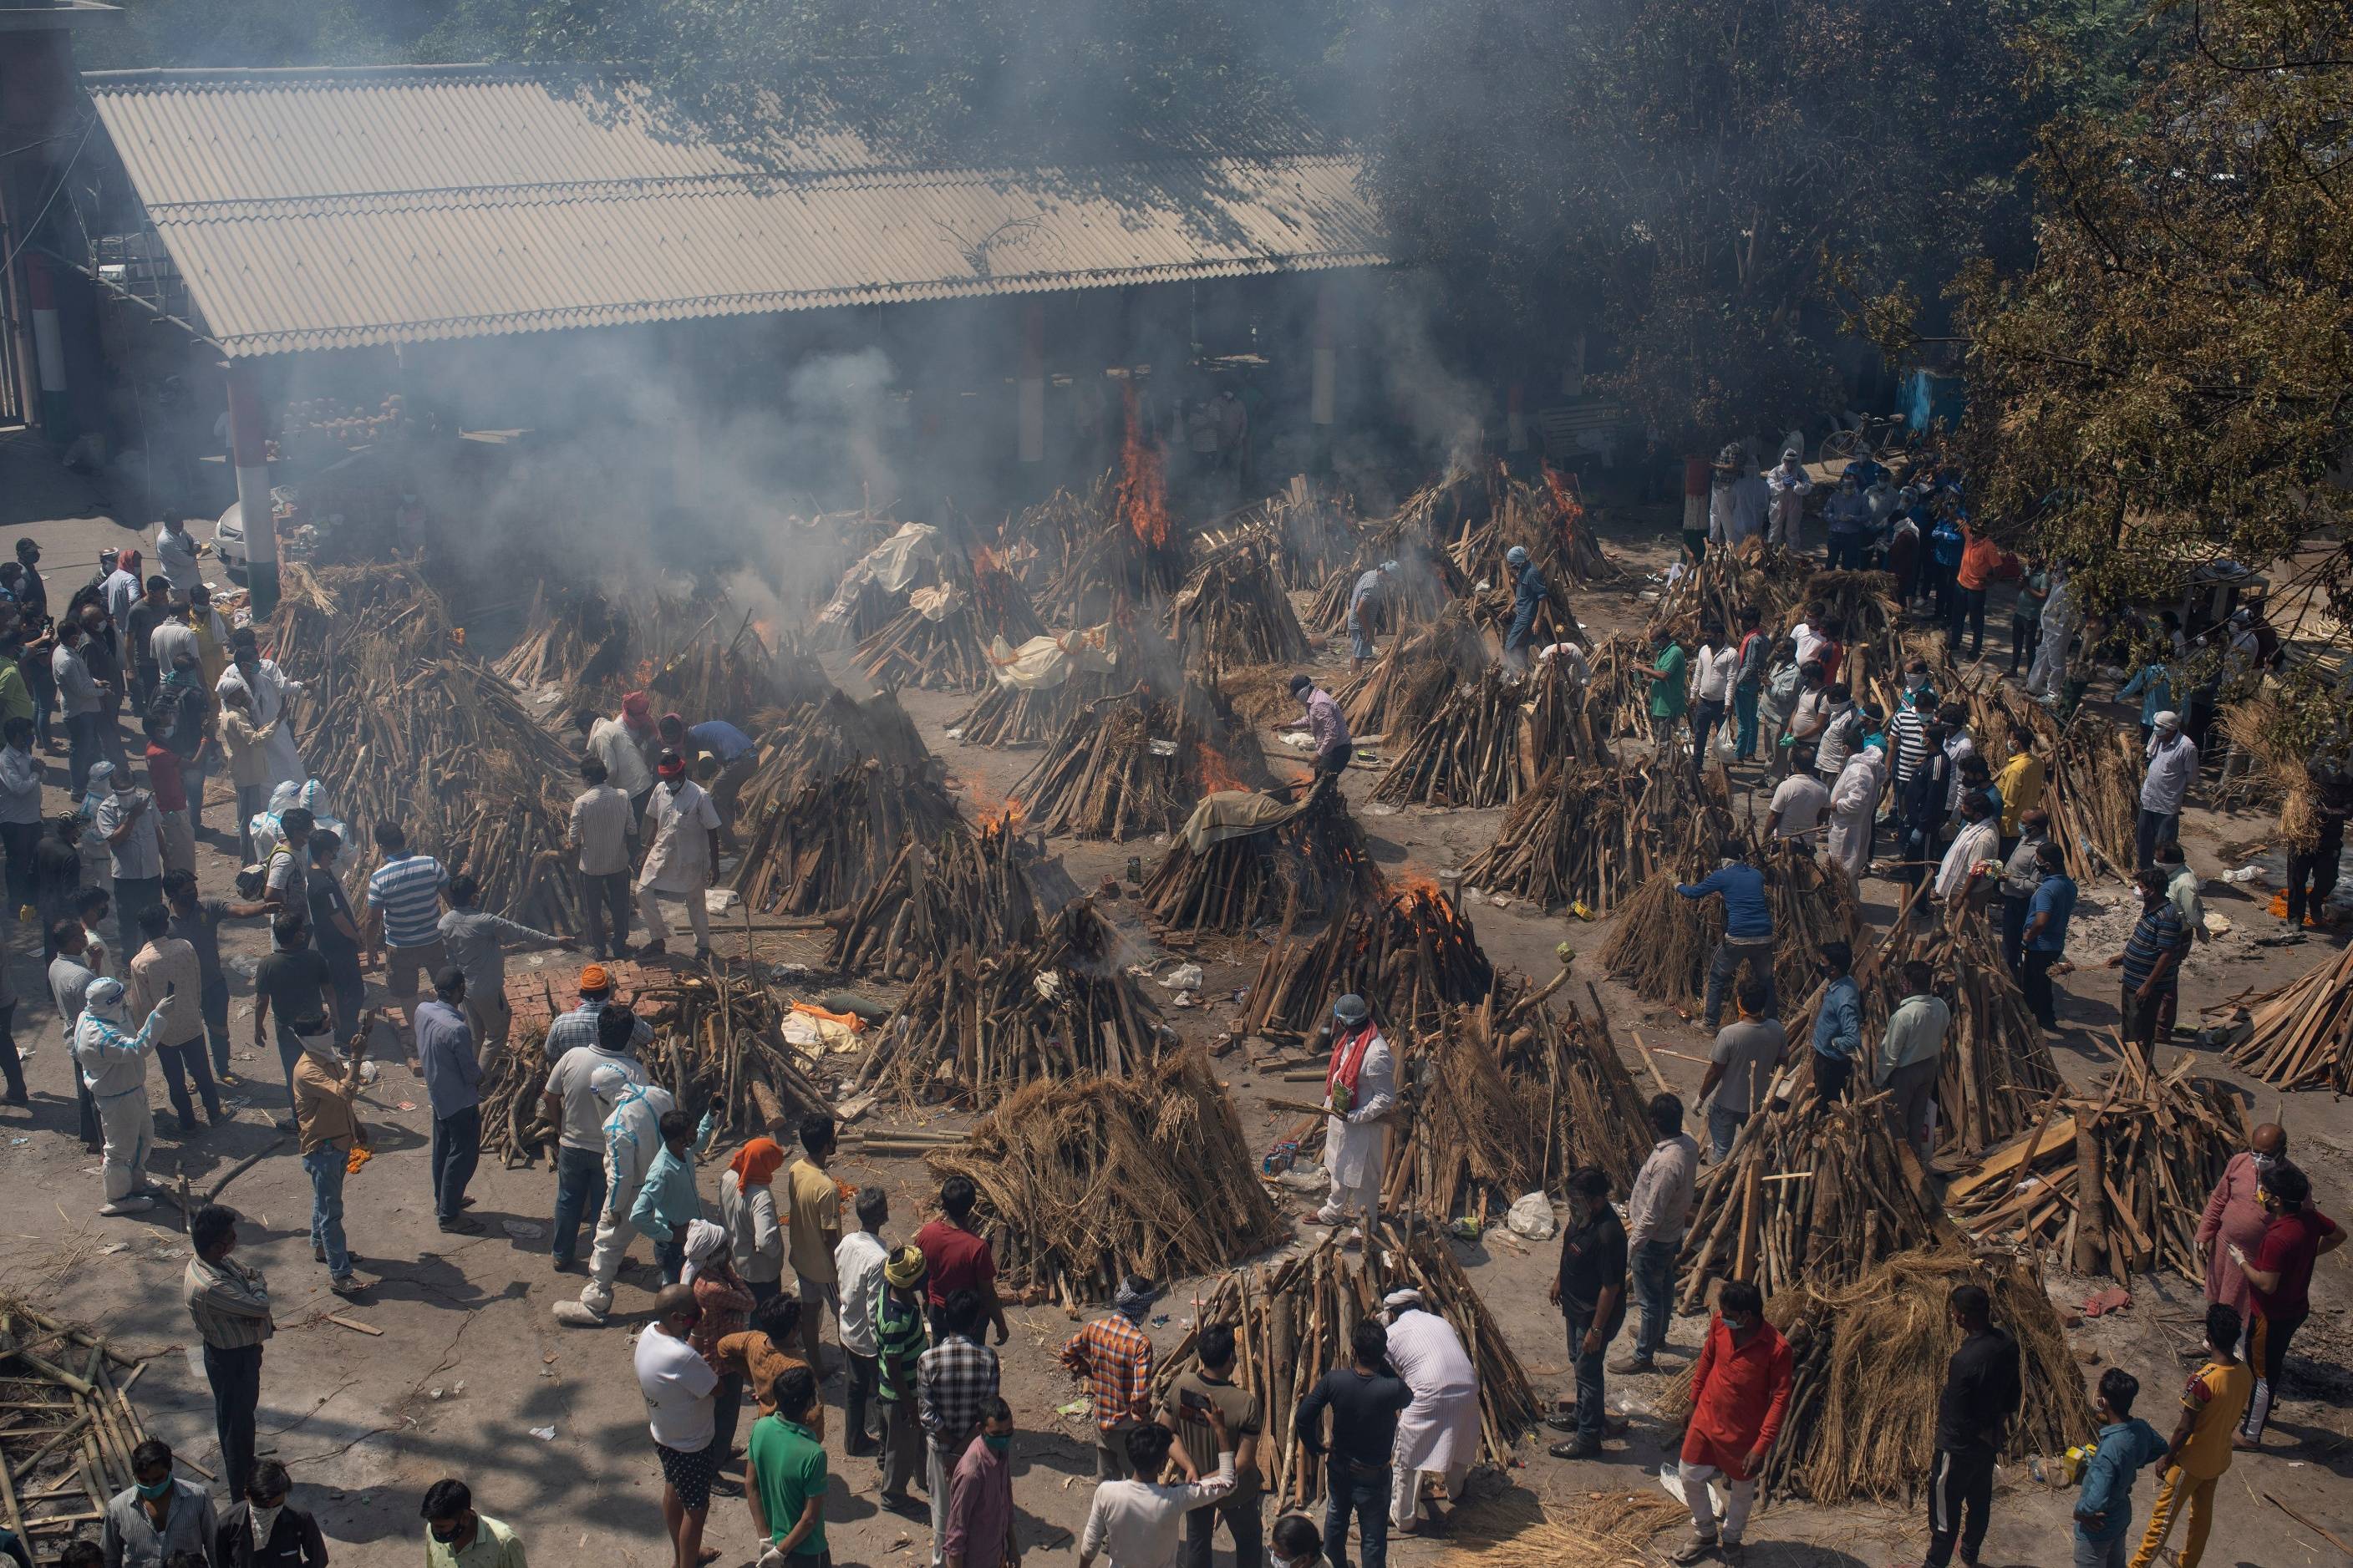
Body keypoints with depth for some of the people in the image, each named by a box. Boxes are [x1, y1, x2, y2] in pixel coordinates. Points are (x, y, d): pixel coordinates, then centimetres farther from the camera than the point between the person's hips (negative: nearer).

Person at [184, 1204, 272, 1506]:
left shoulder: (220, 1262, -8)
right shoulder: (209, 1287, -37)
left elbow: (253, 1275, 1)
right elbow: (259, 1306, -34)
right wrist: (257, 1288, -12)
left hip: (244, 1349, 9)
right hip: (231, 1359, -9)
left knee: (244, 1410, 28)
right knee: (237, 1423, 9)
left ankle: (238, 1469, 51)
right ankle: (242, 1491, 26)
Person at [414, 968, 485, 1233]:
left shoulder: (423, 1011, -10)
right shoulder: (457, 1029, -33)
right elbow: (472, 1072, -21)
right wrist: (479, 1077, -1)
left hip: (437, 1093, 8)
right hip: (460, 1100, -8)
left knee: (443, 1148, 24)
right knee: (463, 1155, 7)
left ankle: (443, 1200, 41)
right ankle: (449, 1214, 17)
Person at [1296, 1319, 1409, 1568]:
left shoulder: (1333, 1380, -21)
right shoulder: (1392, 1389, -29)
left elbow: (1302, 1419, -16)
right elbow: (1409, 1398, -3)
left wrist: (1316, 1448, 2)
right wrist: (1384, 1365, -9)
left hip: (1338, 1469, 4)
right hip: (1373, 1477, -4)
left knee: (1335, 1521, 29)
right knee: (1373, 1538, 15)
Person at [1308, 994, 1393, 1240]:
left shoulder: (1376, 1054, -33)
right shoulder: (1349, 1039, -4)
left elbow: (1387, 1097, -26)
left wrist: (1353, 1117, -25)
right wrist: (1329, 1109, 17)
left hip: (1363, 1126, -9)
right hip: (1340, 1118, 9)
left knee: (1362, 1178, 10)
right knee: (1339, 1169, 28)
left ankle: (1366, 1227, 29)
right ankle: (1334, 1212, 49)